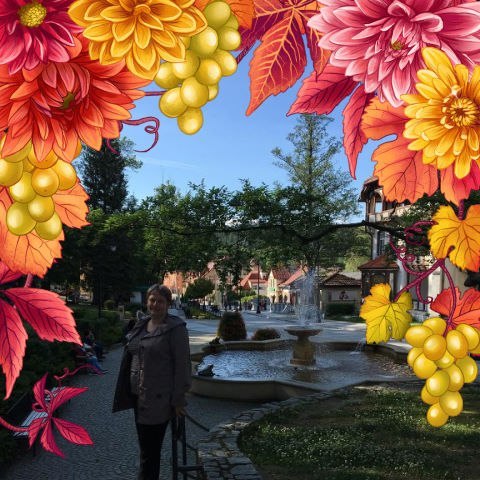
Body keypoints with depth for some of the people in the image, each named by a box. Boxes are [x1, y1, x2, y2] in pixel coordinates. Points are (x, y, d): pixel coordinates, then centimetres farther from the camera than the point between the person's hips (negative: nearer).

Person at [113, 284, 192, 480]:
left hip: (159, 399, -7)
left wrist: (178, 399, -13)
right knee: (145, 444, 18)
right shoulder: (140, 325, 9)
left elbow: (182, 365, -12)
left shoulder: (175, 328, -11)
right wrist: (127, 391, 16)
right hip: (138, 395, 7)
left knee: (149, 450, 1)